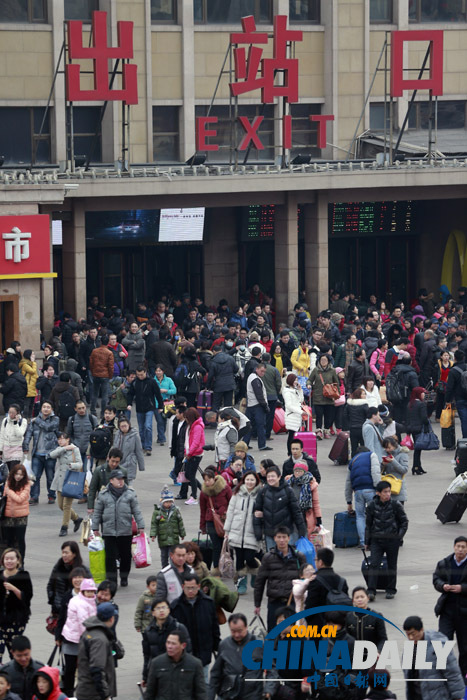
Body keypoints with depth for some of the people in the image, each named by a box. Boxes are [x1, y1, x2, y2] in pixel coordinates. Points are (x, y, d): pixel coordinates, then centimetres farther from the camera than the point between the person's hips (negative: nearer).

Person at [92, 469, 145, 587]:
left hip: (125, 532, 1)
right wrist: (95, 527, 7)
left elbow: (136, 511, 5)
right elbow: (97, 512, 9)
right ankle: (111, 579, 4)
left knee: (126, 556, 8)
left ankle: (124, 577, 24)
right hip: (108, 532, -1)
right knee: (110, 556, -2)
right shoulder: (103, 495, 2)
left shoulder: (130, 494, 3)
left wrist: (140, 526, 0)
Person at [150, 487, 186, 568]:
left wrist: (182, 534, 13)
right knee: (164, 555, 8)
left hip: (174, 539, 1)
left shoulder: (176, 511, 2)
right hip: (163, 539, -1)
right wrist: (153, 534, -9)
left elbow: (180, 523, 10)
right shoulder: (157, 511, -4)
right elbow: (154, 524, -2)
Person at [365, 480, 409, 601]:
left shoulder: (395, 505, -6)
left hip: (392, 540, 0)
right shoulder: (372, 506, -2)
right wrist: (367, 542, 9)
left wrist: (399, 536, -5)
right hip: (376, 540, 0)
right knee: (374, 565, -10)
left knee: (392, 566, 10)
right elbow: (368, 524, 8)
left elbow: (404, 521, 4)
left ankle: (391, 590, 23)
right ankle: (371, 591, -11)